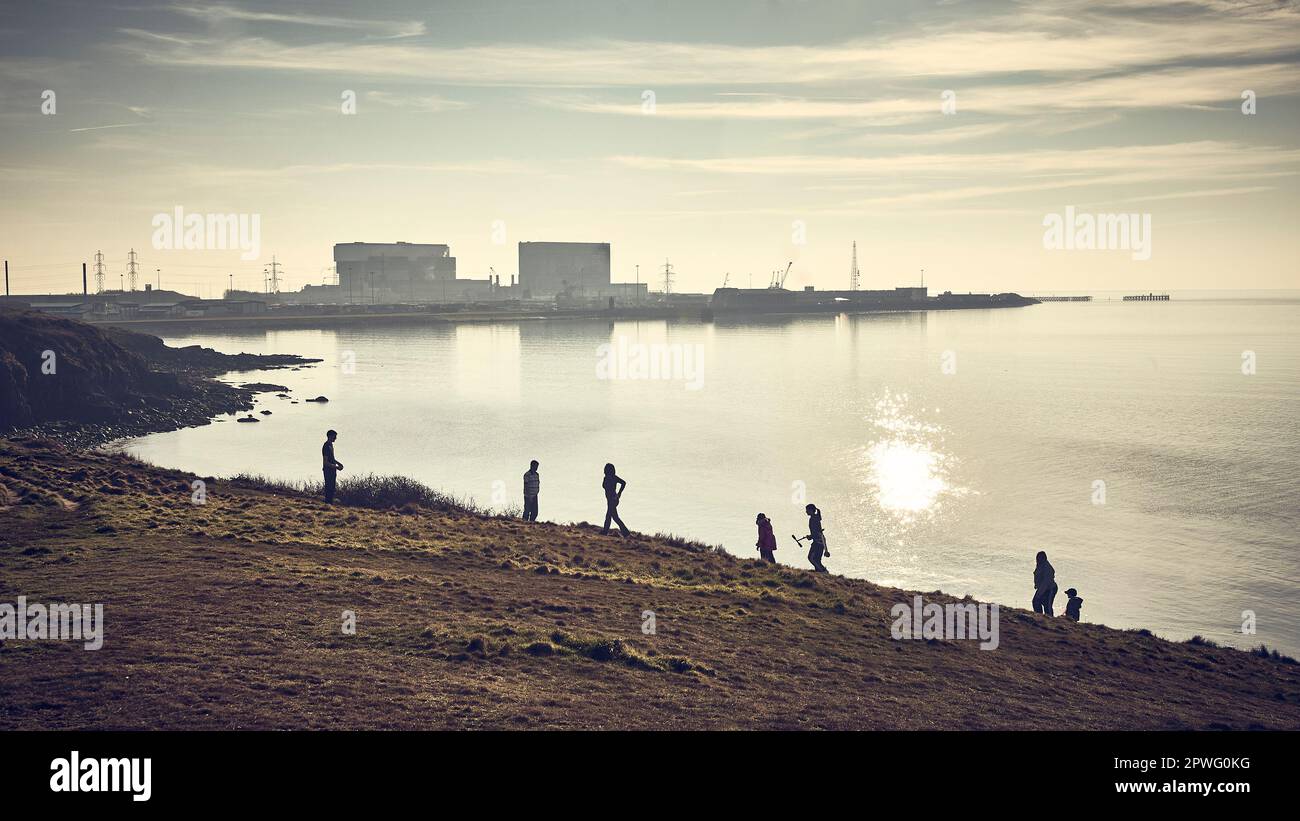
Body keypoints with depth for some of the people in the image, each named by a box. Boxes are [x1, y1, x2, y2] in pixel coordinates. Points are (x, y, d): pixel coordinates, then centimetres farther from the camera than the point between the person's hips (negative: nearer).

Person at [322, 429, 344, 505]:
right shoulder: (326, 447, -18)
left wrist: (338, 463, 13)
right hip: (328, 470, -9)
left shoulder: (331, 445, 12)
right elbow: (325, 462, -21)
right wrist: (336, 467, -20)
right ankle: (327, 502, -3)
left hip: (332, 470, 9)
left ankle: (331, 502, 17)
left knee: (332, 487, 12)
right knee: (329, 487, -6)